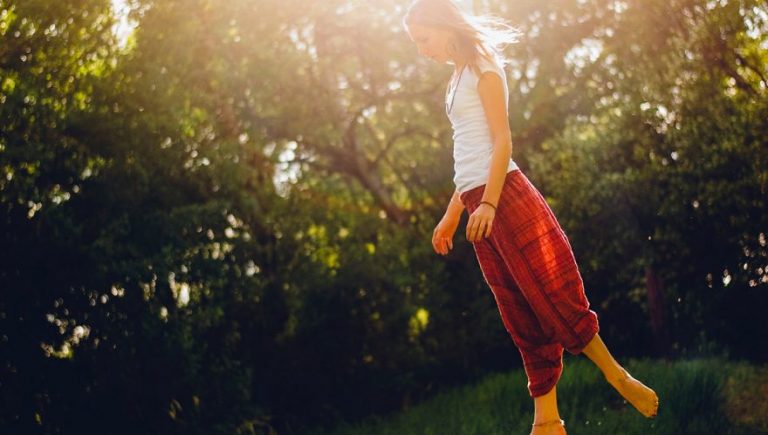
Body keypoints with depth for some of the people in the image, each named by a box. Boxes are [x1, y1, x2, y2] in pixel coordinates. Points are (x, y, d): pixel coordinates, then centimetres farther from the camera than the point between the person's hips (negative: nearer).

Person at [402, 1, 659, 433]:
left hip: (505, 195, -8)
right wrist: (451, 215, 22)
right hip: (477, 203, 8)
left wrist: (489, 203, -19)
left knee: (552, 295, -10)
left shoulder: (482, 66, -1)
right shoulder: (458, 77, 21)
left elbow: (502, 141, -10)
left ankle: (618, 377, 3)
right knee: (521, 315, 4)